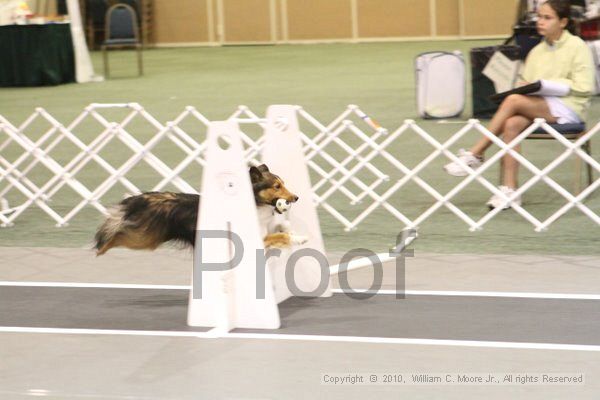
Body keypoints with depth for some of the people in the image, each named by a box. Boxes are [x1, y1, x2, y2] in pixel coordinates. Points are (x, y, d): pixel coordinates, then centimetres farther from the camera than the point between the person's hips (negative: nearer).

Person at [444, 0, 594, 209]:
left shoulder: (577, 47, 0)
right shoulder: (536, 51, 16)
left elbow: (585, 88, -7)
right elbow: (526, 82, 13)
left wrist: (548, 85, -13)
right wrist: (525, 87, -11)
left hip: (567, 108, -5)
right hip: (538, 107, 5)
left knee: (513, 100, -29)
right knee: (512, 124, -29)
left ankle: (475, 154, -22)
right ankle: (509, 189, -31)